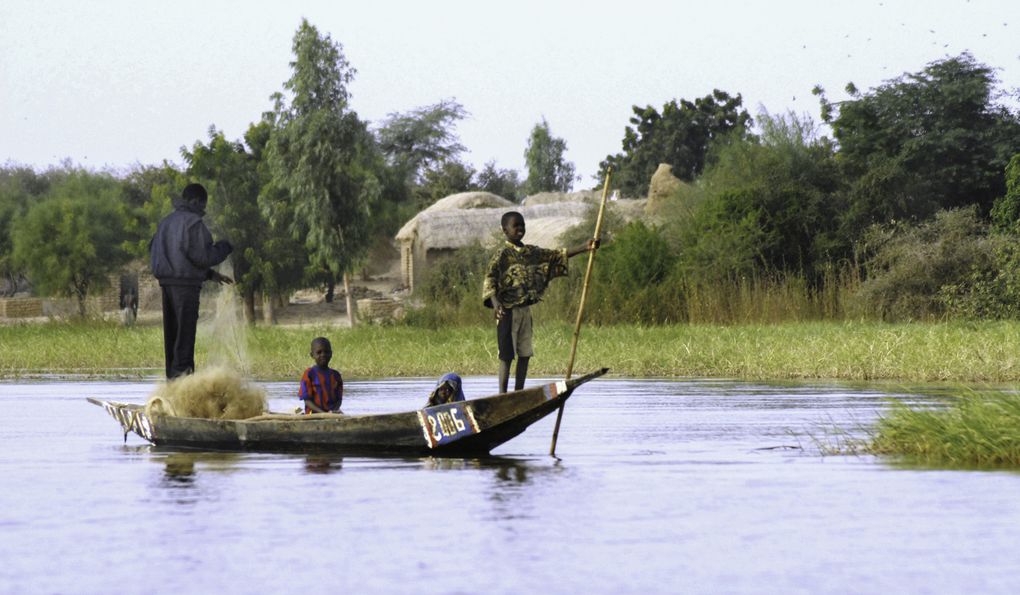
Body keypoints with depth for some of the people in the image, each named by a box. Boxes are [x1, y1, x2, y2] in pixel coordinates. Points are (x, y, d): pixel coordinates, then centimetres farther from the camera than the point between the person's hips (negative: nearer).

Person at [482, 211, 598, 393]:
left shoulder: (531, 252, 12)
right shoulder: (503, 254, -10)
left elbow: (556, 256, 13)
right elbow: (490, 278, -19)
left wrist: (584, 248, 6)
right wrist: (495, 302, -35)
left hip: (525, 310, 7)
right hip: (508, 311, -7)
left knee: (525, 354, 9)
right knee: (507, 355, -6)